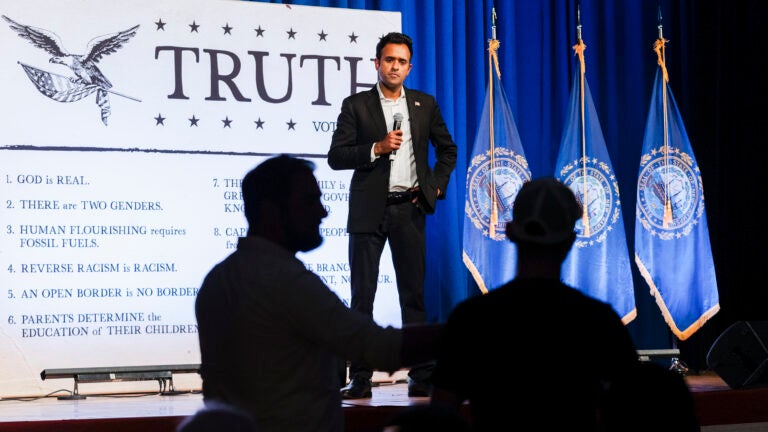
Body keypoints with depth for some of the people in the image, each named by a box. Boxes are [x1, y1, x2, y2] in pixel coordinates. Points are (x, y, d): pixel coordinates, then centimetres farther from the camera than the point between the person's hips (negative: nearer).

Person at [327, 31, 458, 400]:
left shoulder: (425, 104, 10)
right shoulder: (356, 105, 2)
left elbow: (447, 150, 19)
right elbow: (336, 156, -4)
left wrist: (435, 186, 6)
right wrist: (377, 148, -16)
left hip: (409, 209, 2)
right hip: (369, 210, -2)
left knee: (414, 294, 3)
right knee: (362, 296, -1)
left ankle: (421, 376, 6)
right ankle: (360, 379, 1)